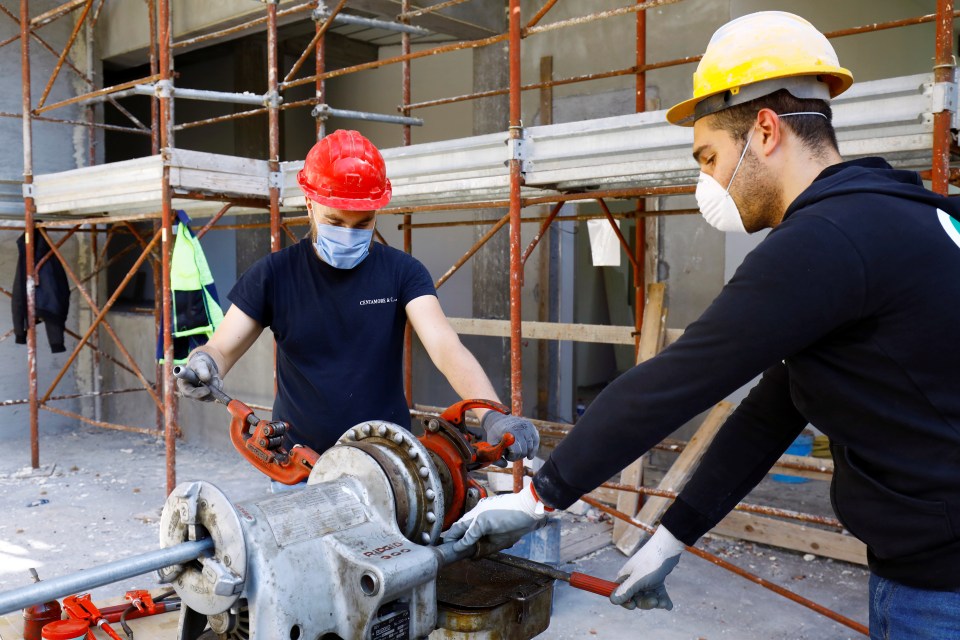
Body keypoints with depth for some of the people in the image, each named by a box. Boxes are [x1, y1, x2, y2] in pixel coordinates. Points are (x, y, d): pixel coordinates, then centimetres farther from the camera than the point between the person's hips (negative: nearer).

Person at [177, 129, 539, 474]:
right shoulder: (273, 275, -1)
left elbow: (445, 347, -15)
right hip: (300, 464, 0)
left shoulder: (401, 272, -3)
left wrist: (492, 416, -32)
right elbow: (221, 349, -1)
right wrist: (202, 363, -27)